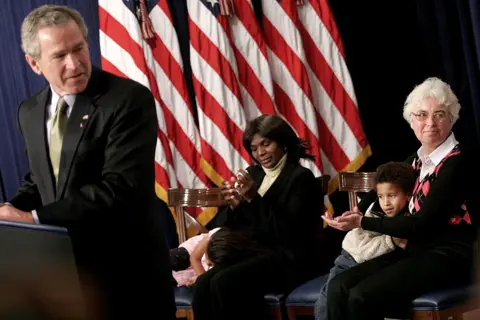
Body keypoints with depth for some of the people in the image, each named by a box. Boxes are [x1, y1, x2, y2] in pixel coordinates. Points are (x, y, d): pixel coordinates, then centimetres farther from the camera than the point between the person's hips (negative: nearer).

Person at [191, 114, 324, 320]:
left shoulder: (301, 178, -4)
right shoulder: (253, 173, 13)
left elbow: (289, 233, -16)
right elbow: (227, 226, 14)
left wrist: (254, 199, -22)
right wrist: (234, 205, -8)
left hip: (288, 260, -6)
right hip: (254, 253, 6)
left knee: (223, 283, -29)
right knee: (203, 285, -22)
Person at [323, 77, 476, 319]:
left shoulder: (457, 163, -11)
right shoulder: (416, 161, 13)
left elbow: (423, 223, -17)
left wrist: (363, 223, -17)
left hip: (447, 257, -8)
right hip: (416, 251, 8)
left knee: (361, 296, -26)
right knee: (339, 286, -14)